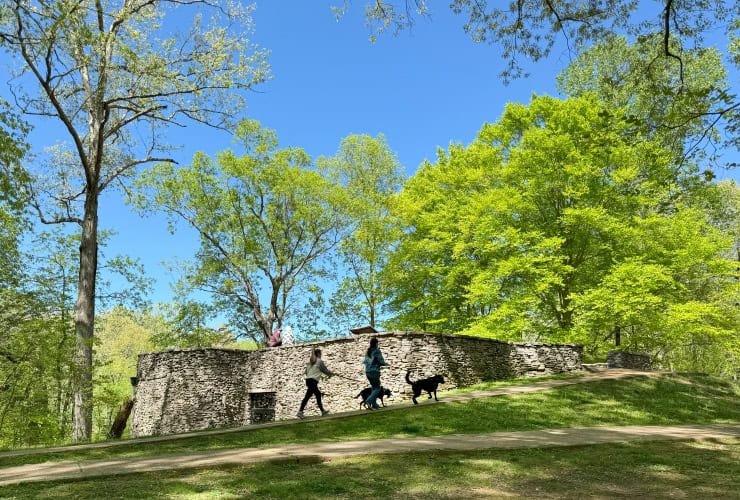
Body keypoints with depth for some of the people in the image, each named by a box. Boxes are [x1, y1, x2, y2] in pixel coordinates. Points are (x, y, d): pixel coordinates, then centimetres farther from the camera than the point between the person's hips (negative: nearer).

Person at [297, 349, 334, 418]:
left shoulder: (309, 361, 16)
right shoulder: (319, 361, -4)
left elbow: (306, 372, 18)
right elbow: (325, 370, 4)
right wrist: (331, 373, 21)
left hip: (308, 380, 8)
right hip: (313, 381, -8)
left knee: (318, 394, 14)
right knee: (307, 396, -9)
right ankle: (300, 412, -12)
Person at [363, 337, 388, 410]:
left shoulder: (367, 352, 10)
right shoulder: (377, 351, -10)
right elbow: (381, 362, -12)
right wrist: (386, 364, 9)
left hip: (367, 372, 7)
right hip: (375, 372, -7)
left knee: (374, 387, 17)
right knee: (377, 388, 3)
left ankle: (374, 404, 14)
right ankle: (369, 400, -18)